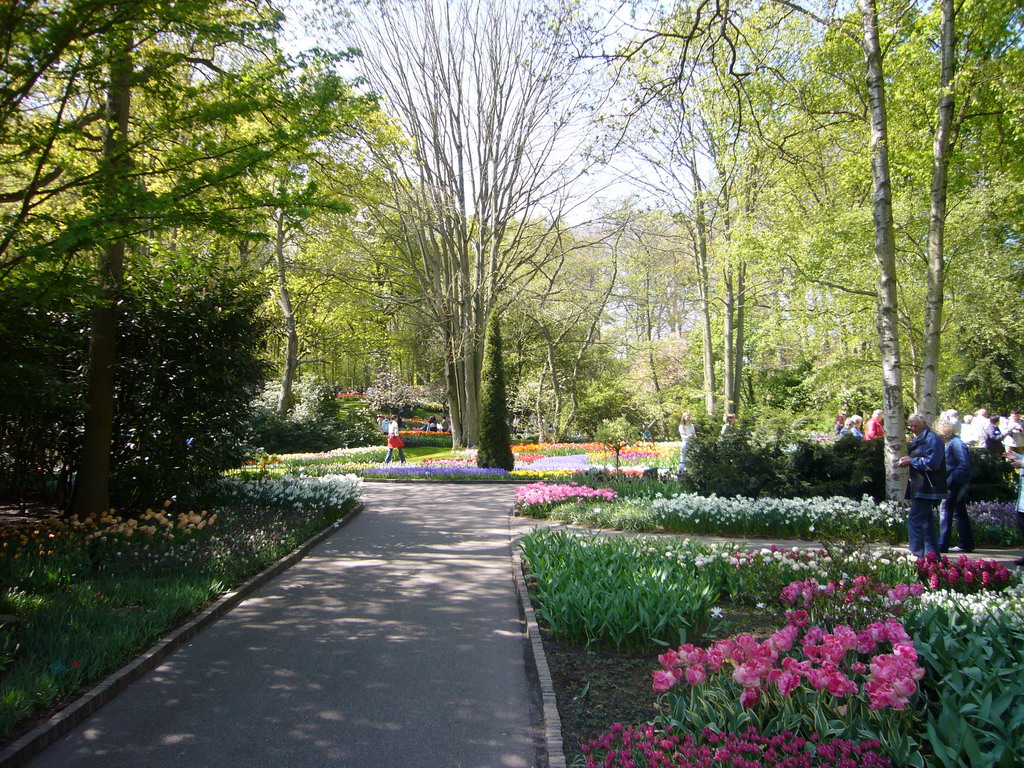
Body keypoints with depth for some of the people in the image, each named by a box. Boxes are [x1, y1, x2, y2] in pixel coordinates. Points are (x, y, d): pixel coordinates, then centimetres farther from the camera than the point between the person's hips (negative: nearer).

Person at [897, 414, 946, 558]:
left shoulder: (932, 439, -12)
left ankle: (918, 554, -10)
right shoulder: (918, 440, 19)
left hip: (926, 488, -11)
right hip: (919, 487, 11)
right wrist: (908, 459, 8)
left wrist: (911, 461, -14)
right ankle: (932, 553, 19)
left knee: (914, 520, -12)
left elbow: (932, 462, -20)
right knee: (927, 522, 13)